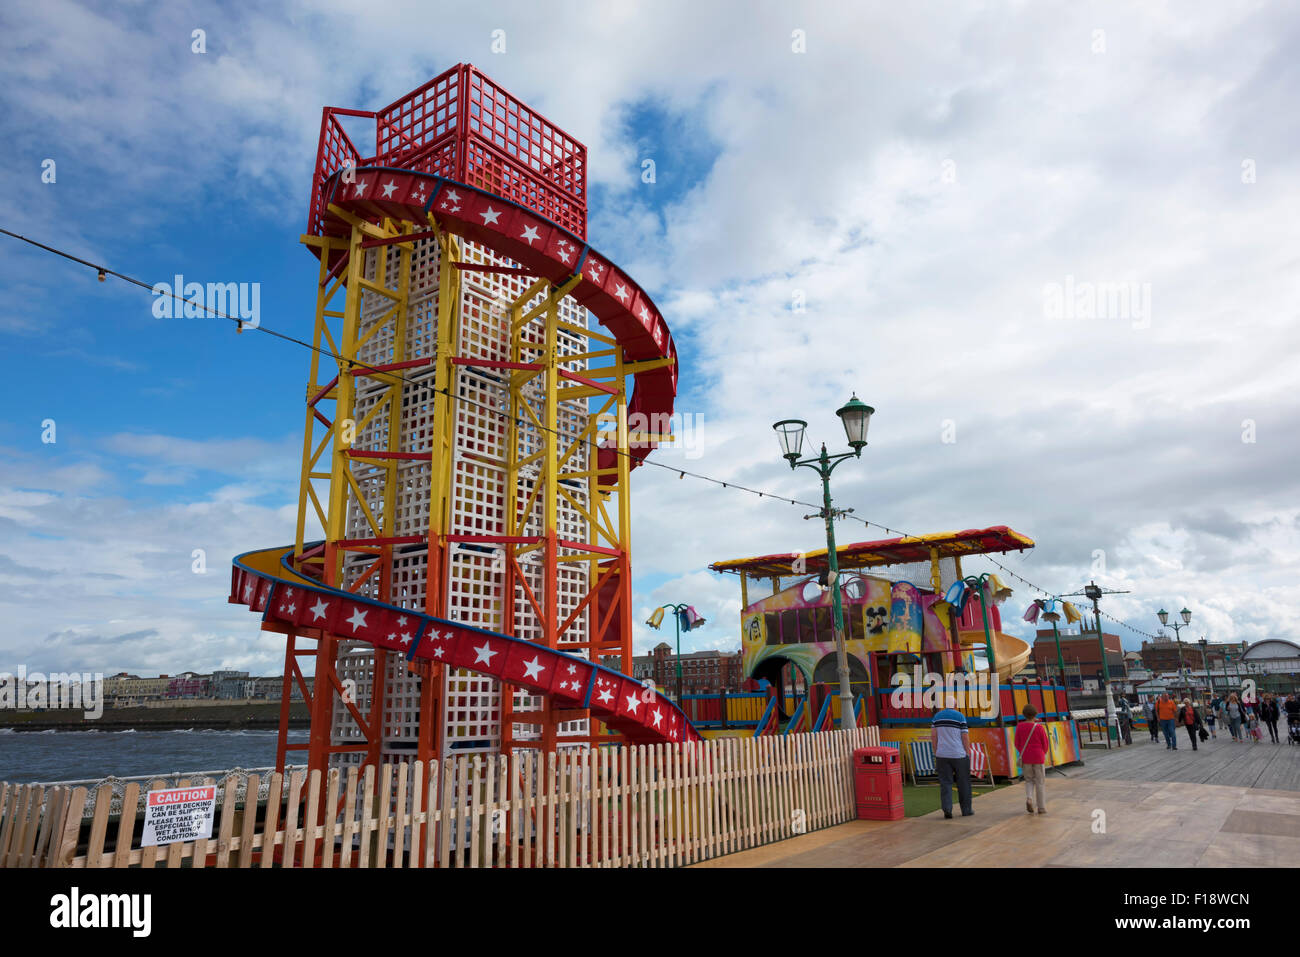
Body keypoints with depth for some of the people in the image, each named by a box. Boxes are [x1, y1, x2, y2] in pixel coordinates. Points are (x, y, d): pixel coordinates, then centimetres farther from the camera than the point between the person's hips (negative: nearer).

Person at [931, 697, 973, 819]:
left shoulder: (937, 716, 6)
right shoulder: (960, 716, -4)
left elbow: (933, 735, 4)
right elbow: (965, 737, -7)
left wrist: (936, 752, 11)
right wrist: (968, 754, 1)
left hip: (942, 755, 2)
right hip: (959, 755, -2)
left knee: (945, 783, 2)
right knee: (963, 783, 12)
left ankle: (947, 809, -10)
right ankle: (966, 809, 20)